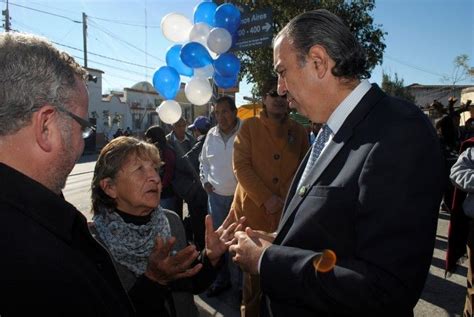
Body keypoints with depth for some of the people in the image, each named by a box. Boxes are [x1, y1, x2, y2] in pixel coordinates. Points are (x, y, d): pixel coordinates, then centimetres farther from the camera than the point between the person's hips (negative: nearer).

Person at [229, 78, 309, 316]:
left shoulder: (298, 130, 9)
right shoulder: (249, 126, 2)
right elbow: (240, 166, -6)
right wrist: (266, 198, -14)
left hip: (288, 212, 2)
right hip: (254, 209, -1)